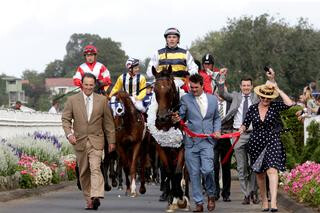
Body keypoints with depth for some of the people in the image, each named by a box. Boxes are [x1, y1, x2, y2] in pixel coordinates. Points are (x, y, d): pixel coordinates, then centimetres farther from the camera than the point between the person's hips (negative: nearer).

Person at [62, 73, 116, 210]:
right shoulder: (72, 100, 4)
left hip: (96, 141, -2)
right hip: (80, 141, 2)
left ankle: (96, 197, -32)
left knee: (95, 168, -19)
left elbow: (108, 121, 9)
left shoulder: (102, 100, 5)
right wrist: (69, 133, -15)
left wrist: (111, 141, 7)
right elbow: (65, 119, 3)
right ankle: (88, 199, 16)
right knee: (84, 172, 7)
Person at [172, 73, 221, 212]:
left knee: (207, 169, -15)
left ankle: (211, 195, 11)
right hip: (191, 141, 0)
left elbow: (216, 118, 20)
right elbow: (181, 115, 1)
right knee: (194, 173, 2)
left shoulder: (213, 99, 11)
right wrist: (176, 119, -22)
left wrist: (217, 131, 4)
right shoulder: (186, 99, 4)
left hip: (207, 141, 0)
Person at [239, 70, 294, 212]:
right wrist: (241, 130, -9)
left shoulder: (275, 106, -2)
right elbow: (245, 124, 12)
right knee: (259, 174, 11)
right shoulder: (253, 108, 5)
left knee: (272, 170, -19)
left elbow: (289, 104, -19)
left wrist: (278, 90, -14)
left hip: (272, 142, -4)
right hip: (256, 143, 4)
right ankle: (264, 201, 27)